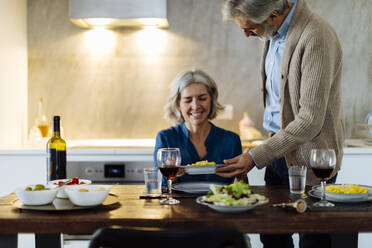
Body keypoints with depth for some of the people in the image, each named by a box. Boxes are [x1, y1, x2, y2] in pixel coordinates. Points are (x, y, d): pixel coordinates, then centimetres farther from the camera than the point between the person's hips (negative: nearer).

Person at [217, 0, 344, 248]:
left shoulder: (316, 38, -23)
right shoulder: (275, 32, 4)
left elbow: (310, 120, -25)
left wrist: (256, 157, -23)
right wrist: (270, 146, 16)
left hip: (308, 158, -8)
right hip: (279, 149, 8)